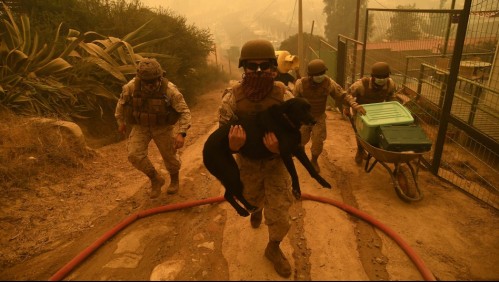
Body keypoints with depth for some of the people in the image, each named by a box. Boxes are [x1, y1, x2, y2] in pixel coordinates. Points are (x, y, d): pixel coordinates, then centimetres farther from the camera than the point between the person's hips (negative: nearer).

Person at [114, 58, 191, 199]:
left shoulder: (169, 89, -27)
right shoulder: (131, 87, -20)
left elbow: (185, 112, -24)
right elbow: (122, 102, 1)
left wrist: (181, 133, -36)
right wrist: (121, 122, 12)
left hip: (163, 127, -1)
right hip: (140, 126, 2)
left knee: (170, 156, 9)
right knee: (134, 154, -15)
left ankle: (174, 179, 42)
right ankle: (156, 179, 9)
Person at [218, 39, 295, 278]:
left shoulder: (285, 96, -22)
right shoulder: (232, 98, -22)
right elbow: (221, 141, -16)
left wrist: (279, 148, -39)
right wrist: (232, 145, -42)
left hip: (277, 162, -1)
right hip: (247, 162, 1)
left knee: (279, 211, 0)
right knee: (251, 199, 26)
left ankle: (273, 248, 31)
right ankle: (257, 208, 66)